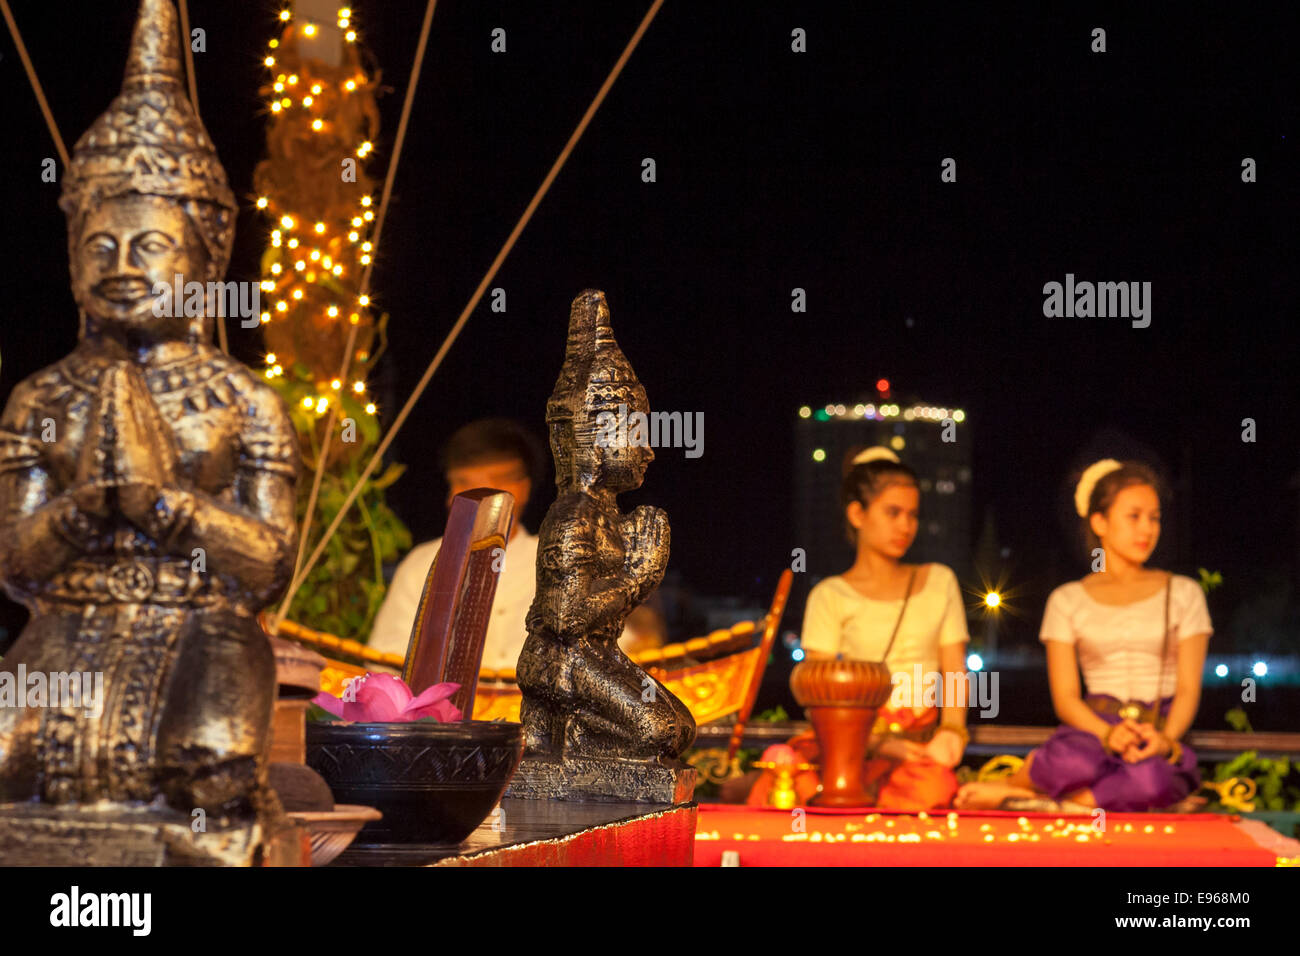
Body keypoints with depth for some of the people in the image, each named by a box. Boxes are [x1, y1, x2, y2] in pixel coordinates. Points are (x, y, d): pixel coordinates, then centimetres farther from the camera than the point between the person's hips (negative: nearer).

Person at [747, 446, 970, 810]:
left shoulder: (939, 583, 18)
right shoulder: (831, 597, 8)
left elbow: (955, 672, 15)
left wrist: (951, 732, -6)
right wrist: (878, 743, -17)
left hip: (922, 741, 3)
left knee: (933, 787, -37)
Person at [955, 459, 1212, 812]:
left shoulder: (1183, 594, 14)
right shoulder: (1068, 601, 12)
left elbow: (1189, 689, 5)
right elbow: (1065, 697, 4)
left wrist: (1165, 739, -16)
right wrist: (1109, 734, -17)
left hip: (1163, 733, 1)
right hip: (1094, 728, -1)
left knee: (1151, 781, -39)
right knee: (1074, 762, -41)